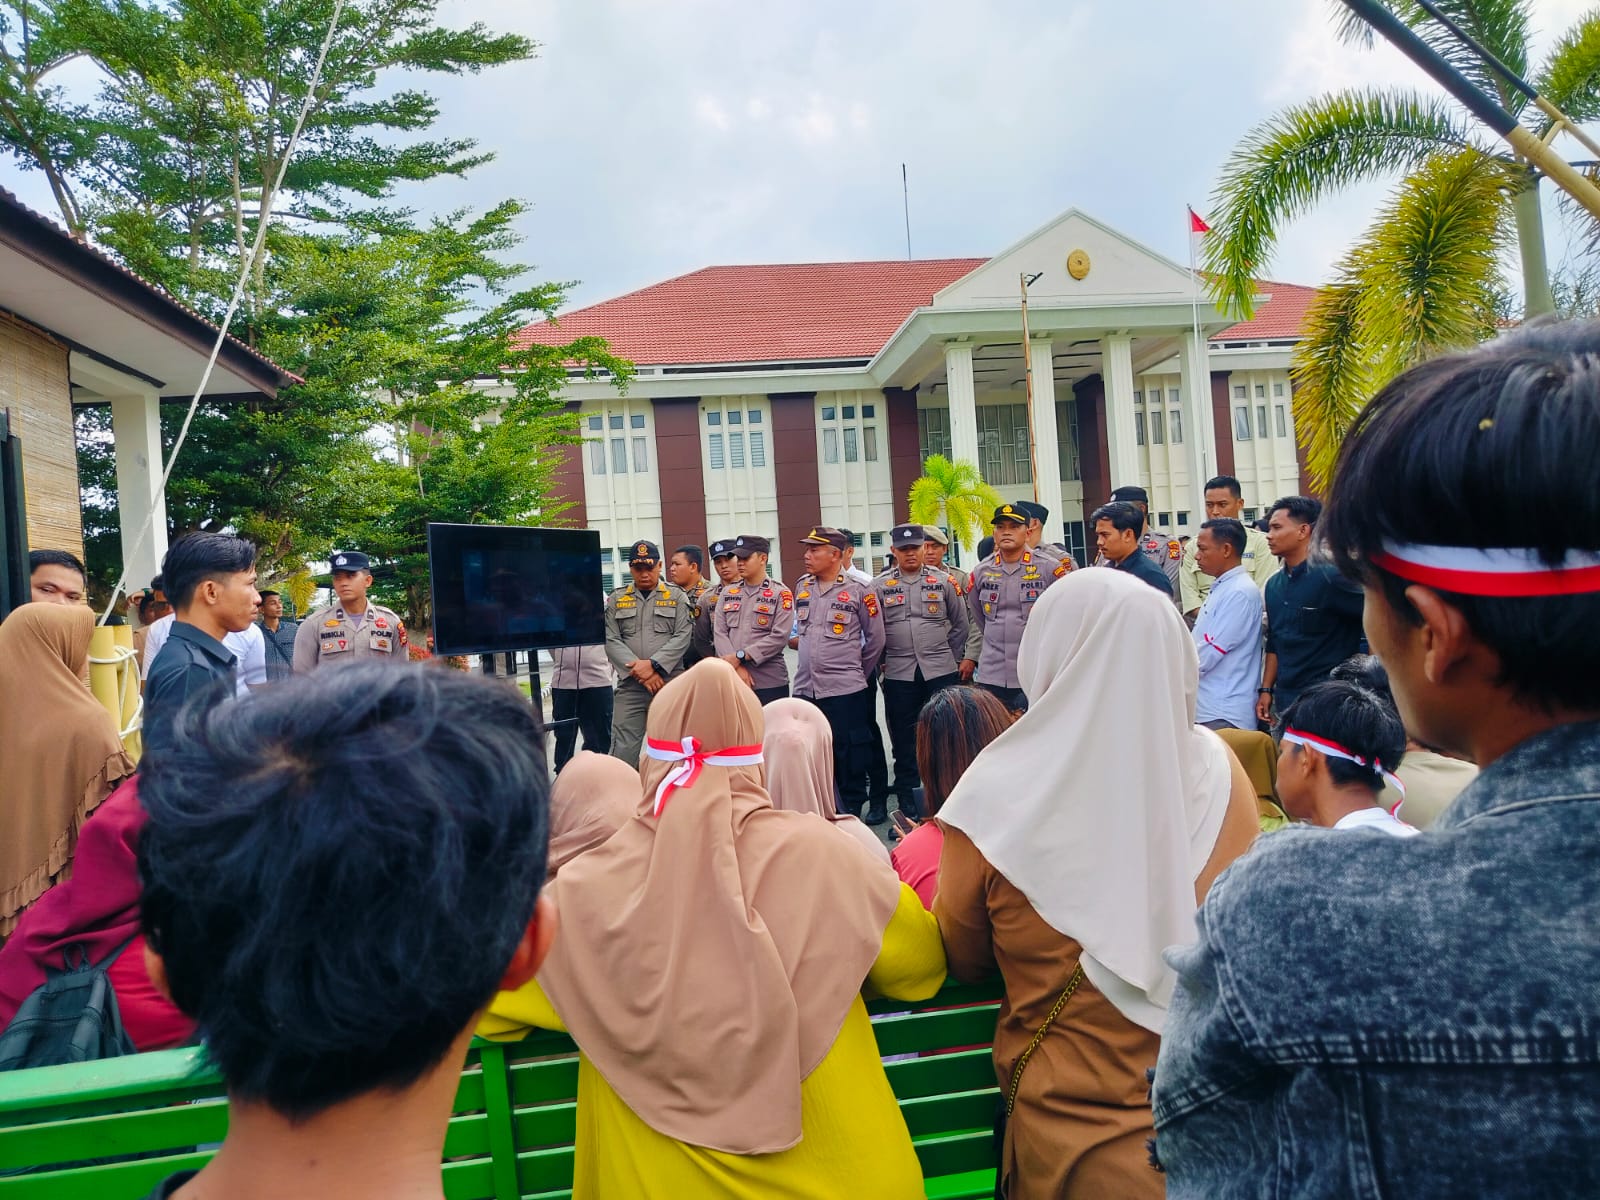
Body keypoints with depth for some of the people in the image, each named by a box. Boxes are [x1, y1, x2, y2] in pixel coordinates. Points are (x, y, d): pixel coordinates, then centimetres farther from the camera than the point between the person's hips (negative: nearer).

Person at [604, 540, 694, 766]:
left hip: (670, 683, -1)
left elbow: (683, 637, -3)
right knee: (623, 749, -2)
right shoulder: (616, 599, 10)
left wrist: (653, 664, -14)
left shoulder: (676, 597, 7)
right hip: (630, 686, 1)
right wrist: (639, 671, -10)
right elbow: (611, 641, 2)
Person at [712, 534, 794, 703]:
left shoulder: (781, 593, -1)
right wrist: (737, 667, -10)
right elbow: (719, 633, 4)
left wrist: (740, 656, -13)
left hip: (771, 683, -3)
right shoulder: (727, 592, 11)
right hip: (732, 681, 3)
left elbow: (779, 637, -10)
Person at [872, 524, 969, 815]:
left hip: (941, 671, 0)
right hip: (899, 675, 0)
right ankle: (906, 800, 18)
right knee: (903, 737, 7)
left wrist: (952, 658, 10)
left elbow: (960, 624, 11)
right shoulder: (880, 587, 3)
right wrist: (881, 663, 6)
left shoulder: (944, 581, 4)